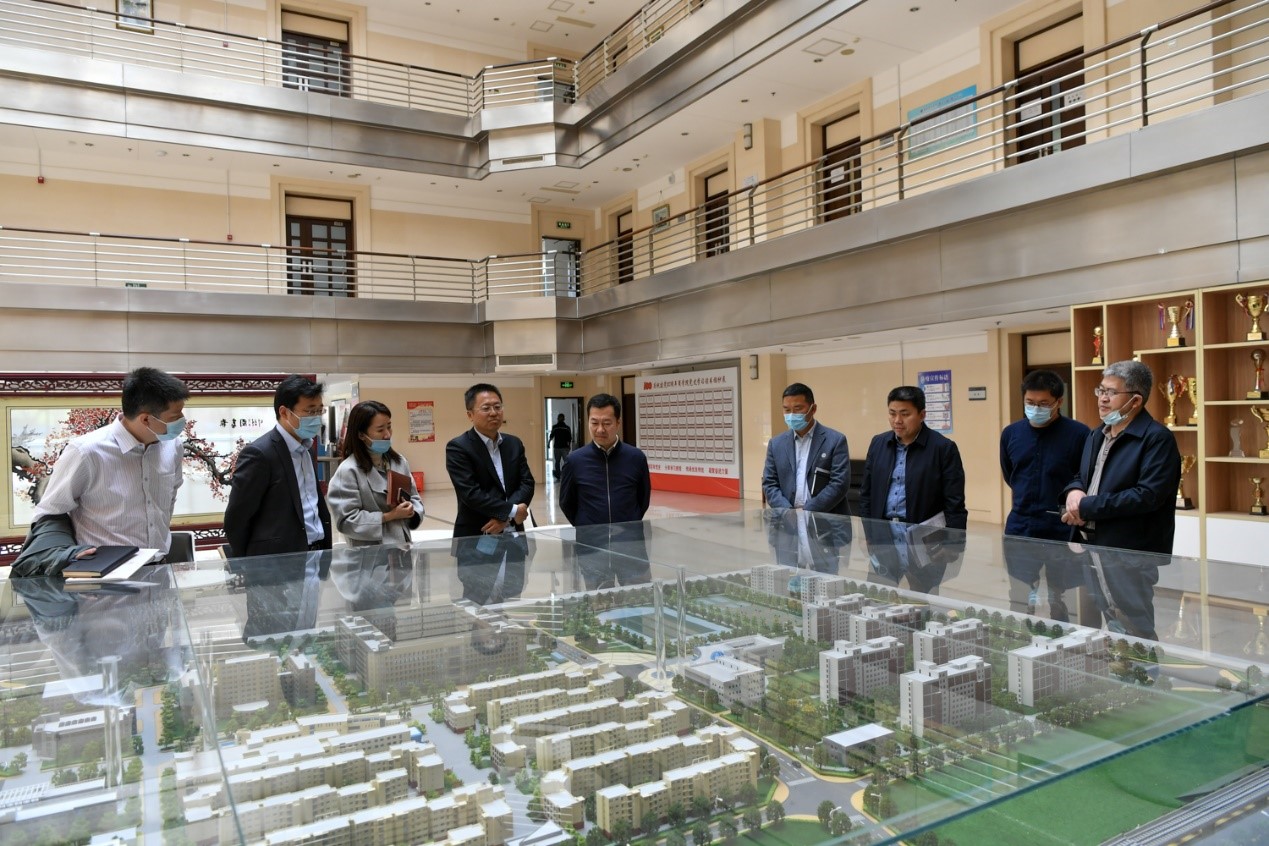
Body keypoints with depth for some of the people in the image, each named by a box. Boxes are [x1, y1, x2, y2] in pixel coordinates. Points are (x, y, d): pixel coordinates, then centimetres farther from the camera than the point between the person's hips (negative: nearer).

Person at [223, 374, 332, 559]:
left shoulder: (306, 448, 10)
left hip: (316, 554, 7)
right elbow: (236, 520, -12)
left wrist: (325, 549, 6)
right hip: (279, 561, -7)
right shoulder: (259, 453, -15)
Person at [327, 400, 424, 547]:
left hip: (402, 546, 6)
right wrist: (389, 516, -18)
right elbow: (346, 521, -16)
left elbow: (414, 498, 13)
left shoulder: (399, 462, 6)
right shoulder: (348, 470, -13)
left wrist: (411, 510, -9)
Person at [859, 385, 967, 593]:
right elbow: (866, 494, 12)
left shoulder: (943, 448, -5)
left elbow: (955, 504, -6)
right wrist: (867, 538, 7)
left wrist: (953, 550, -10)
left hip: (924, 542, -3)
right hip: (883, 540, 4)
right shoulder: (878, 444, 8)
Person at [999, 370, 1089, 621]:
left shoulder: (1079, 433, -11)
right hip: (1019, 532, 3)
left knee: (1061, 605, 11)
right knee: (1018, 605, 8)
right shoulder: (1010, 433, 2)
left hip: (1064, 533, -3)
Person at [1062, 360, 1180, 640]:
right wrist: (1074, 492, -4)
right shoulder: (1097, 435, 14)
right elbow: (1080, 477, 22)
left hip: (1130, 556, -8)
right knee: (1114, 631, 17)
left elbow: (1148, 495, -22)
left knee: (1134, 638, -1)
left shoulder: (1157, 438, -13)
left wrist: (1087, 506, -18)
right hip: (1093, 551, 8)